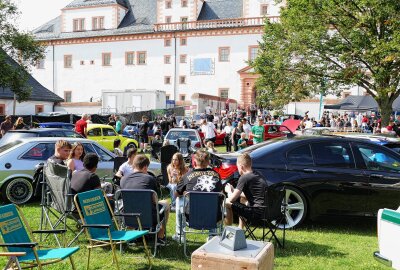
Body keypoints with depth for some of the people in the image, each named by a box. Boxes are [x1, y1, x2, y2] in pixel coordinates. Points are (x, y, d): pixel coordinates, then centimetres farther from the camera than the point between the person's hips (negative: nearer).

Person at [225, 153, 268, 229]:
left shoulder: (244, 178, -11)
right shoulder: (258, 176, 16)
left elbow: (232, 199, -10)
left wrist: (229, 191, 11)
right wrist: (233, 190, 27)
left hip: (256, 213, -9)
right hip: (267, 211, 9)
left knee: (227, 202, -1)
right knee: (243, 198, 34)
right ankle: (240, 229, 40)